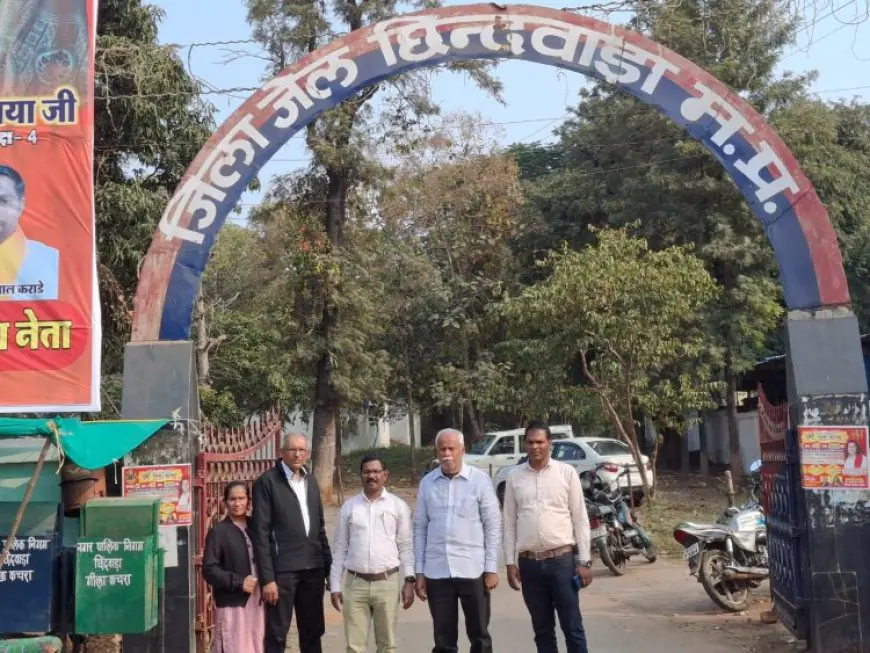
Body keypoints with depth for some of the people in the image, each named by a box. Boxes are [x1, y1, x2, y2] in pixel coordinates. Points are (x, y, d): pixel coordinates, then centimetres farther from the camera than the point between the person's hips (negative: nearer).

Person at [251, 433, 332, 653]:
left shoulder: (311, 481, 13)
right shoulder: (267, 482, -6)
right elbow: (261, 533, -10)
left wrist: (329, 566, 12)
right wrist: (267, 578, -14)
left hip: (313, 568, 6)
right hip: (283, 569, -6)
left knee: (313, 632, 13)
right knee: (277, 634, 1)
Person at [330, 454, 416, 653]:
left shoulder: (398, 506, 2)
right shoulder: (349, 507, 7)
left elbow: (406, 546, 3)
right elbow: (339, 548, 9)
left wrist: (409, 580, -4)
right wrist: (335, 585, 6)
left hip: (387, 582, -1)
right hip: (355, 583, 1)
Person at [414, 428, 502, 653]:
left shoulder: (480, 479, -2)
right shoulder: (427, 483, 5)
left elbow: (493, 525, -2)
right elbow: (420, 528, 8)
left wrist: (491, 568, -5)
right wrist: (419, 571, 5)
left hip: (472, 570, -2)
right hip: (436, 572, 2)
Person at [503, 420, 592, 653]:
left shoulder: (567, 473, -1)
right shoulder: (515, 477, 5)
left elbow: (580, 519, 0)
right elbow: (509, 523, 8)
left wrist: (583, 561, -4)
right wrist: (510, 562, 4)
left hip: (562, 559, -2)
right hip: (529, 562, 2)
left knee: (572, 627, 1)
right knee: (542, 629, 11)